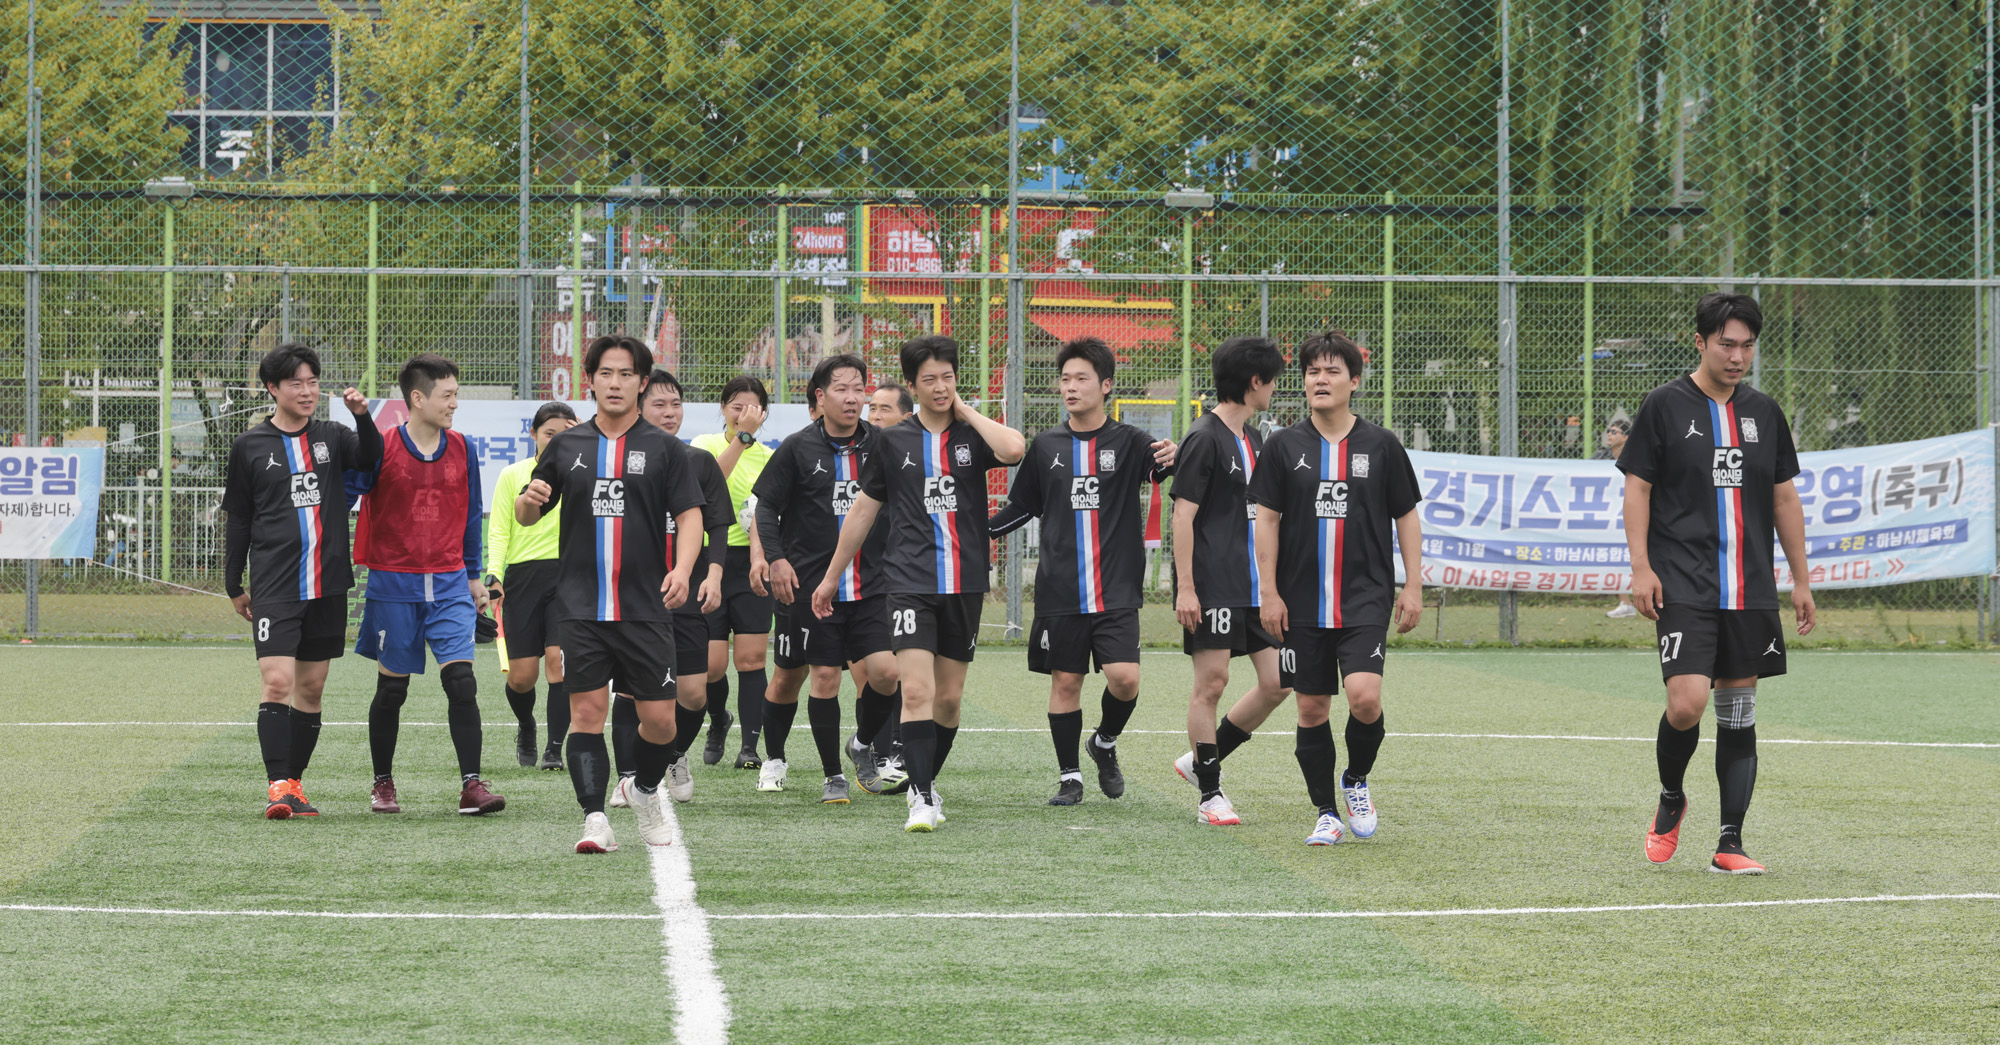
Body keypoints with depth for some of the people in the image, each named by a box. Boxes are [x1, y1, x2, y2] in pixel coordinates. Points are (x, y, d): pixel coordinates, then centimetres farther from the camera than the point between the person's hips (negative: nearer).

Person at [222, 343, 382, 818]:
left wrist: (363, 417, -24)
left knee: (312, 688, 7)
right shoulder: (250, 446, 4)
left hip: (327, 584, 3)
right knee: (277, 682, -15)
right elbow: (237, 520, 8)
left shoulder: (331, 437, 10)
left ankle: (294, 783, 17)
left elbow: (370, 458, -8)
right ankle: (277, 785, -13)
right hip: (274, 586, -3)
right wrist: (234, 586, 8)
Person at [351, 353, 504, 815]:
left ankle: (471, 785, -11)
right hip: (393, 584, -2)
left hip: (449, 585, 2)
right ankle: (382, 784, 23)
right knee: (391, 688, 7)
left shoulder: (461, 450, 6)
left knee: (461, 681, -11)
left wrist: (474, 576, 18)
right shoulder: (380, 449, -7)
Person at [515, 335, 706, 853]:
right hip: (582, 608, 1)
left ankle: (646, 792, 26)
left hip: (647, 609, -1)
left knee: (659, 719, -1)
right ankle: (595, 819, -6)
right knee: (586, 710, -7)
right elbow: (526, 515, 17)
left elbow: (690, 516, 0)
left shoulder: (665, 449, 4)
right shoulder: (566, 446, 10)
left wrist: (682, 568, -17)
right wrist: (530, 499, -7)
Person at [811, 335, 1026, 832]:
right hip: (910, 581, -1)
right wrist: (831, 576, 17)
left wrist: (964, 411, -7)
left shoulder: (972, 435, 4)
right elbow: (863, 510, 14)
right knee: (916, 691, -15)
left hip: (964, 584, 2)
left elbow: (1014, 448, -20)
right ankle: (921, 799, -14)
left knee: (949, 697, 9)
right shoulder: (893, 442, 5)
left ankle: (927, 782, 27)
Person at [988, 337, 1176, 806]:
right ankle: (1069, 776, 15)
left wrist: (1170, 459, -39)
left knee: (1125, 678, -13)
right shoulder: (1046, 446, 9)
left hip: (1116, 591, -2)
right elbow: (1021, 507, 17)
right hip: (1059, 591, 2)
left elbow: (1156, 464, -15)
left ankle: (1105, 743, 15)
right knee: (1065, 680, 3)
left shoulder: (1128, 442, 2)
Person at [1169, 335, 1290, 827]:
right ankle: (1209, 795, 3)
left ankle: (1201, 760, 19)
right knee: (1212, 682, -5)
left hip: (1251, 586, 9)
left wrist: (1267, 580, 21)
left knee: (1277, 682, 4)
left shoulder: (1254, 441, 16)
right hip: (1212, 588, -9)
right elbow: (1183, 515, -13)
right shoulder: (1205, 439, -10)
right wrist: (1185, 587, -18)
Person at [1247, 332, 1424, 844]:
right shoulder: (1285, 446, 3)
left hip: (1366, 599, -1)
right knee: (1312, 709, 3)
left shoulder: (1381, 445, 3)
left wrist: (1413, 587, 3)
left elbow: (1407, 518, 8)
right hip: (1301, 604, 1)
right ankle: (1327, 813, 15)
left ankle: (1357, 780, 10)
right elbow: (1266, 518, 5)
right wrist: (1268, 591, 0)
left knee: (1364, 696, -17)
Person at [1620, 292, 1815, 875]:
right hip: (1683, 588, -4)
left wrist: (1801, 580, 15)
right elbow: (1636, 487, 1)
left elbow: (1785, 499, 18)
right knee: (1687, 703, -17)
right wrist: (1640, 567, -9)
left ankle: (1730, 844, 8)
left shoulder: (1764, 412, 12)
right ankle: (1670, 800, 12)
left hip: (1751, 590, 4)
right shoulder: (1665, 406, 0)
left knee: (1739, 713, 4)